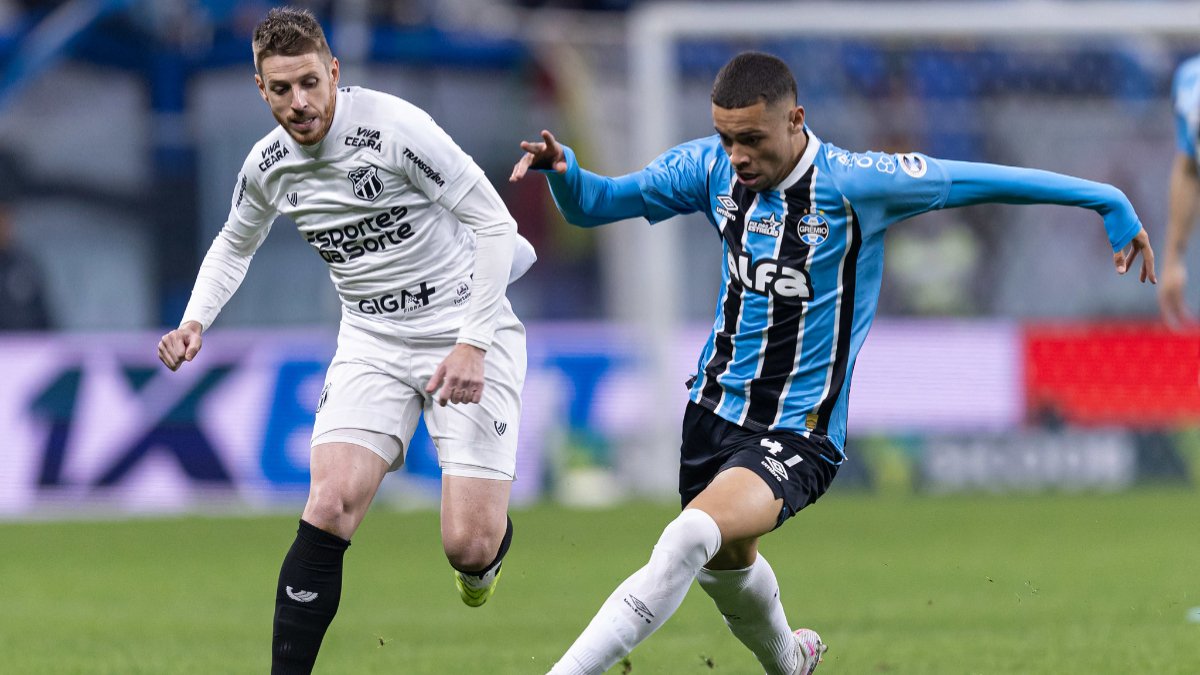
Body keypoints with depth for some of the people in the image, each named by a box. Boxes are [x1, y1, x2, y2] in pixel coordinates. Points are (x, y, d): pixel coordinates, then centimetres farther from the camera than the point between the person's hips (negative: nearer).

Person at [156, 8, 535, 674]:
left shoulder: (393, 128, -21)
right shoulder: (268, 165, -2)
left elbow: (495, 223, -18)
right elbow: (234, 244, 21)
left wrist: (472, 344, -22)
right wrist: (195, 321, 3)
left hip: (463, 333, -4)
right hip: (372, 340, 4)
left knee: (469, 545, -11)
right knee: (328, 512, -17)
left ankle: (482, 557, 28)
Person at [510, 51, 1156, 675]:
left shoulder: (855, 182, -17)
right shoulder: (709, 168, -3)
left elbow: (983, 179, -10)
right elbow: (592, 203, 3)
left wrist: (1109, 202, -7)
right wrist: (561, 169, -20)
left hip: (798, 433, -6)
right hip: (714, 408, 6)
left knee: (690, 540, -30)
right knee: (724, 566, 22)